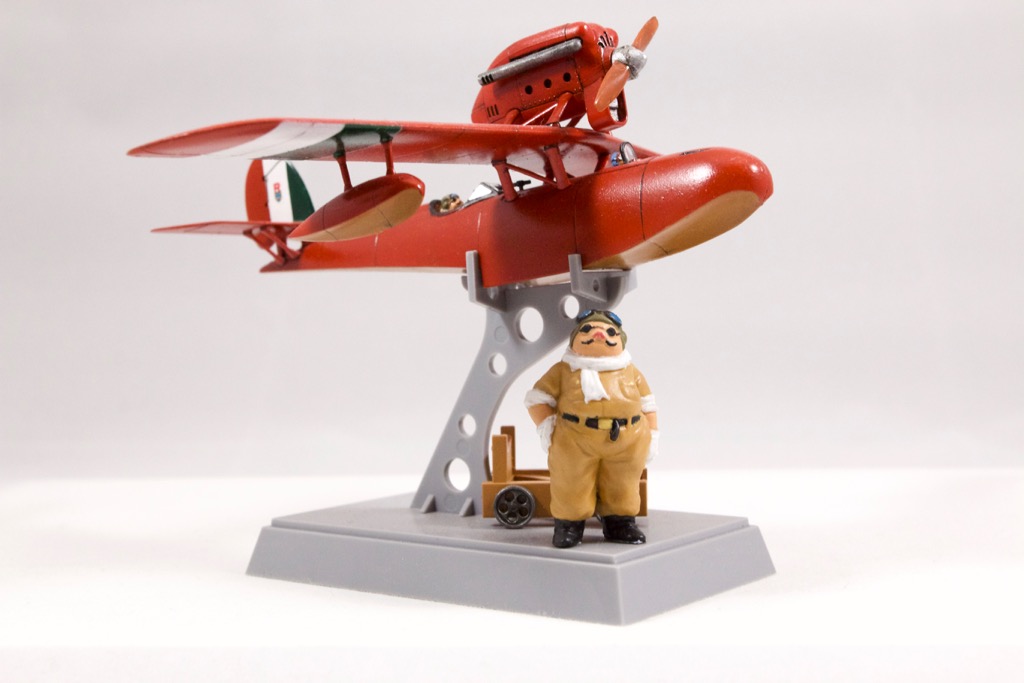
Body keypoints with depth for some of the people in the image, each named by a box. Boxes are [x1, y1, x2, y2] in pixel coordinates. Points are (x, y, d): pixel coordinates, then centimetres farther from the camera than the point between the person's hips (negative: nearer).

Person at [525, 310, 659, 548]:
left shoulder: (631, 372, 12)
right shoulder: (564, 370, 4)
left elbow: (647, 405, 16)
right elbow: (537, 398, 3)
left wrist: (651, 436, 9)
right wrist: (546, 427, -9)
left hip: (627, 443, 2)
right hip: (574, 441, -2)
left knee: (623, 487, 11)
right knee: (572, 486, 4)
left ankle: (620, 523, 27)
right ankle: (569, 522, 21)